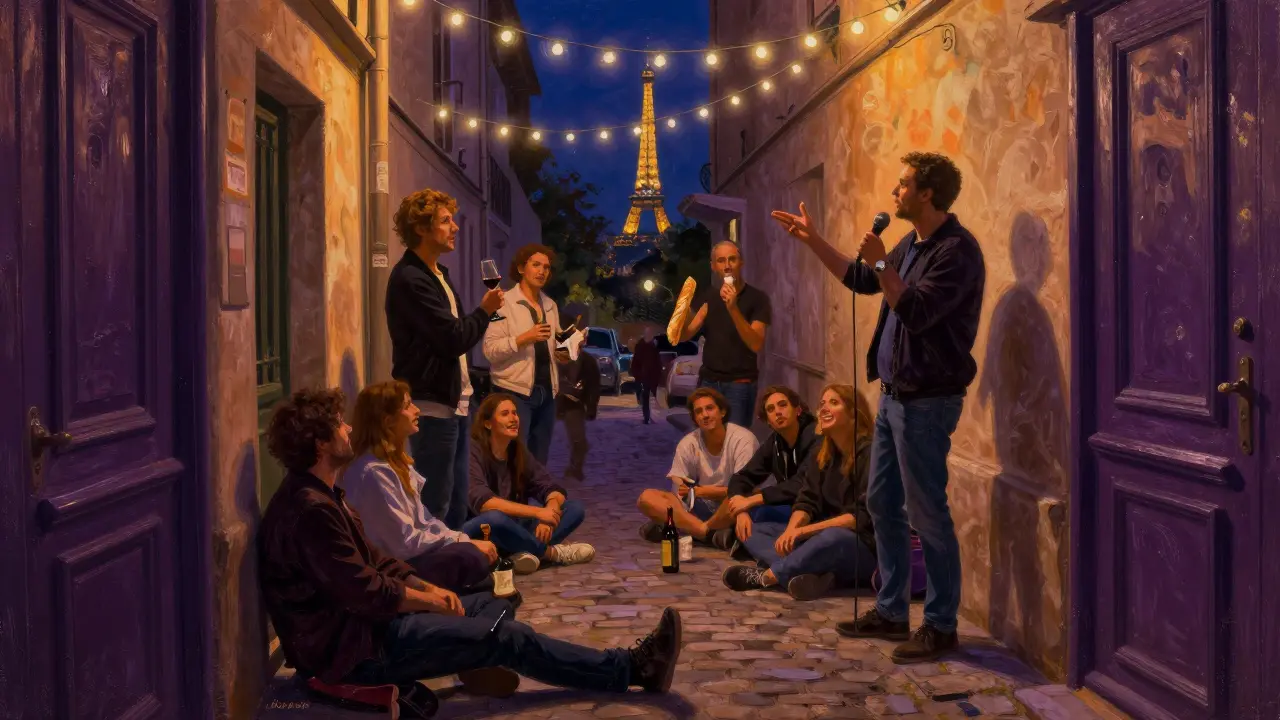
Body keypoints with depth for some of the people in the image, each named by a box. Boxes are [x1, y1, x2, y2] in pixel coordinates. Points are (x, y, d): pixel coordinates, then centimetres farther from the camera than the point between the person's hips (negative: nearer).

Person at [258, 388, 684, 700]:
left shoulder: (319, 496, 11)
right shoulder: (310, 510, -23)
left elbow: (371, 561, 15)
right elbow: (366, 593, -25)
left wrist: (428, 588, 2)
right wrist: (431, 600, -10)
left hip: (365, 620, 11)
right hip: (355, 646, -11)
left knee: (495, 607, 13)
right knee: (507, 637, -9)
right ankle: (633, 670, -2)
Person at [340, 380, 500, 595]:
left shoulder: (395, 460, 10)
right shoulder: (374, 472, -21)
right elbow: (405, 542, -21)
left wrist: (460, 538, -2)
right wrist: (462, 541, -14)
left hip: (409, 555, 9)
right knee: (473, 557, -26)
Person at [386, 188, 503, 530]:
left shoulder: (438, 273, 15)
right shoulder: (410, 279, -16)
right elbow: (454, 339, -21)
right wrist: (485, 310, -4)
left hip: (453, 400, 10)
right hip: (433, 403, -10)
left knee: (456, 501, 13)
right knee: (436, 504, -5)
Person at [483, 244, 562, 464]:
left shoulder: (550, 306, 15)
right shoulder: (504, 303, -5)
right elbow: (490, 350, -12)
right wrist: (524, 338, -23)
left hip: (546, 391, 6)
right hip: (515, 391, -6)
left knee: (539, 462, 10)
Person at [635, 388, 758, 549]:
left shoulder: (743, 439, -12)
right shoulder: (688, 444, -1)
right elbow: (677, 482, -4)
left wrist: (700, 491, -22)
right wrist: (682, 489, -29)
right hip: (703, 507, 5)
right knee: (647, 498, -17)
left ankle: (687, 528, -19)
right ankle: (713, 534, -31)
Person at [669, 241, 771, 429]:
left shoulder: (757, 298, -4)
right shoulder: (706, 297, 9)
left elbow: (756, 345, -15)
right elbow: (683, 335, 1)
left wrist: (733, 308, -27)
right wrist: (685, 310, -20)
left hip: (740, 383, -4)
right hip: (708, 381, 4)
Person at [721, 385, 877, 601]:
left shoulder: (869, 453, -12)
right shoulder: (819, 456, 11)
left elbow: (864, 516, -20)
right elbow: (807, 502, 3)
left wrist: (804, 530, -24)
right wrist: (790, 531, -20)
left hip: (867, 550, -8)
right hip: (827, 539, 8)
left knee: (833, 538, -40)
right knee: (755, 533, -1)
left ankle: (766, 577, -22)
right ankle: (806, 576, -30)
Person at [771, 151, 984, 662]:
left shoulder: (957, 250, -17)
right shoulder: (913, 244, 13)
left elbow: (916, 312, -27)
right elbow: (861, 280, 25)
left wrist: (881, 263, -21)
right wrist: (812, 240, 23)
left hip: (928, 400, -10)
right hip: (894, 392, 10)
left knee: (927, 514, -3)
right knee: (882, 504, 15)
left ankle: (941, 626, 8)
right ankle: (890, 612, 26)